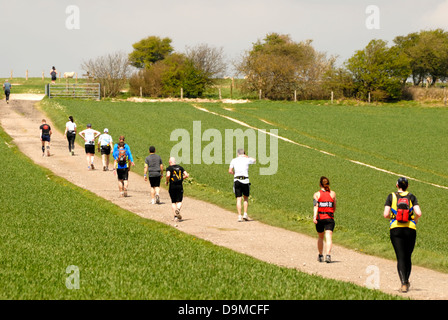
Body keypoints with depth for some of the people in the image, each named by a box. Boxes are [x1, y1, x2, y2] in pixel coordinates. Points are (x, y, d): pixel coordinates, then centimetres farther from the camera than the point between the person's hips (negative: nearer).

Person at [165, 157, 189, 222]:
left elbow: (168, 175, -20)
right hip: (180, 186, 2)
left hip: (172, 187, -2)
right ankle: (178, 209, -25)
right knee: (179, 201, 7)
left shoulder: (169, 168, -2)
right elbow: (187, 175, 5)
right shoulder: (180, 167, 10)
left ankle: (176, 216, 0)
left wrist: (167, 181, -2)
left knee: (173, 202, 8)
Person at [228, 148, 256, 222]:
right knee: (246, 198, 16)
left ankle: (239, 216, -6)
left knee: (238, 199, 2)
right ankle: (245, 214, 6)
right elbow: (254, 160, 23)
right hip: (245, 181, -1)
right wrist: (247, 156, 27)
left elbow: (230, 171, 0)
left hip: (236, 180, 1)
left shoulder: (234, 160, 6)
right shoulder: (247, 160, 2)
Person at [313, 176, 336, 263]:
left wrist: (314, 217, -22)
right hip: (330, 218, -1)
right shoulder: (333, 194, 7)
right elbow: (334, 208, 12)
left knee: (320, 237, 19)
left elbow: (316, 206, -12)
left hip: (319, 218, 1)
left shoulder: (317, 194, 2)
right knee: (329, 237, -9)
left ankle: (320, 256, 26)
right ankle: (328, 255, -28)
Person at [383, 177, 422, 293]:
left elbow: (386, 215, -4)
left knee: (400, 257, -4)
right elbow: (418, 213, -8)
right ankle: (406, 281, 24)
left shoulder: (391, 196, 4)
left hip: (395, 228, -1)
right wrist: (415, 220, 13)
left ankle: (403, 283, -19)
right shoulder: (412, 197, 5)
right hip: (410, 228, 1)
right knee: (408, 257, 15)